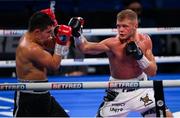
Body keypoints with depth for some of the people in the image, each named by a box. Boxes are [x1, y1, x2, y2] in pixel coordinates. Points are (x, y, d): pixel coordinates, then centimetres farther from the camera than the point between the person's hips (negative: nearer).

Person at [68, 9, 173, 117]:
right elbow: (85, 47, -36)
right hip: (118, 92, -2)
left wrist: (140, 56, -25)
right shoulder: (112, 43, -22)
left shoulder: (144, 40, -11)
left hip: (141, 88, 2)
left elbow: (153, 72, -9)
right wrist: (77, 34, -54)